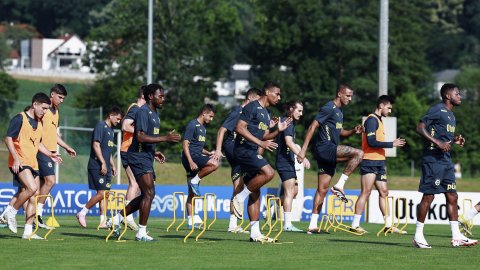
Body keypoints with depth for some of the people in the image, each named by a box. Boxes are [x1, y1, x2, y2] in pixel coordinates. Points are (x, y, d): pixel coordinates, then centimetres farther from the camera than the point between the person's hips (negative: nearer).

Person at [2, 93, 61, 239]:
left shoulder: (39, 123, 16)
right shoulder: (20, 119, -8)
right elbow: (8, 138, -11)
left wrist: (50, 154, 14)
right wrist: (16, 158, -19)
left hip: (33, 164, 8)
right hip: (20, 162, -8)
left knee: (33, 198, 3)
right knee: (32, 188, -26)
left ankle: (28, 231, 6)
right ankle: (11, 211, -8)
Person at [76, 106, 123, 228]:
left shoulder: (110, 130, 19)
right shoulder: (101, 126, -9)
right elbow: (96, 145, -17)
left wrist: (112, 165, 22)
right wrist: (103, 163, -20)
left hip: (106, 168, 9)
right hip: (97, 166, -9)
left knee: (106, 194, 5)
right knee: (101, 193, -13)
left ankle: (103, 221, 5)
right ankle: (82, 213, -1)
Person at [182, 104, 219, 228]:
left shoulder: (203, 128, 21)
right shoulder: (193, 125, -7)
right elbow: (185, 144, -14)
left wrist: (209, 153, 12)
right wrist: (191, 162, -22)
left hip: (197, 157, 9)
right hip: (191, 157, -9)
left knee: (192, 194, 7)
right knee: (214, 164, -30)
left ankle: (191, 221, 6)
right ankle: (195, 180, -16)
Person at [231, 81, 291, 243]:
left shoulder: (266, 114, 21)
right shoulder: (253, 107, -8)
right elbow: (240, 128, -17)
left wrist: (278, 131, 12)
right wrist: (261, 143, -21)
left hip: (252, 152, 10)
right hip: (244, 149, -10)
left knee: (255, 193, 5)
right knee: (268, 172, -27)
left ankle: (255, 233, 5)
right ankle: (240, 198, -15)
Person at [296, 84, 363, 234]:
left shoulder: (339, 112, 20)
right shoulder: (329, 108, -9)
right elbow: (313, 127, -13)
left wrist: (353, 131, 12)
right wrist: (303, 150, -19)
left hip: (330, 154, 9)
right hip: (325, 147, -9)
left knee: (322, 189, 6)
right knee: (358, 153, -22)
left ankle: (313, 225, 6)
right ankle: (339, 186, -18)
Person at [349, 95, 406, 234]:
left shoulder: (378, 120, 19)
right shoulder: (372, 120, -11)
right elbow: (371, 142, -20)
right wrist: (392, 144, -18)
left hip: (379, 162, 10)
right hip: (370, 161, -10)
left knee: (384, 192, 8)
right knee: (366, 192, -9)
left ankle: (389, 225, 11)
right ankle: (355, 225, -7)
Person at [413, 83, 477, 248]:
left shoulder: (450, 115, 19)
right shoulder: (437, 110, -9)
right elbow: (420, 127, -16)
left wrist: (454, 140, 9)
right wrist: (438, 143, -21)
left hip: (446, 160, 9)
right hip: (433, 159, -9)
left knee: (452, 196, 6)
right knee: (428, 196, -6)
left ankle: (456, 237, 8)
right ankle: (418, 236, 0)